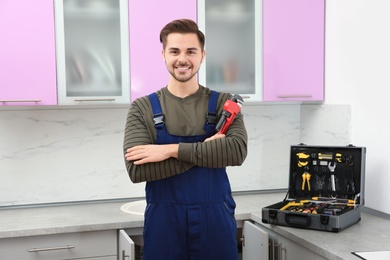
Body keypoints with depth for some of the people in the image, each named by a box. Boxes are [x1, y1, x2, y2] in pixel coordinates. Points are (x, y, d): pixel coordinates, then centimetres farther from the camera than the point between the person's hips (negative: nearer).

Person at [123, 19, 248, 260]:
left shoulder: (223, 103, 1)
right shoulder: (142, 108, 0)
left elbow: (237, 150, -16)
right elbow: (137, 169, -13)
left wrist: (171, 150, -20)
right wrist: (206, 148, -16)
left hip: (216, 222, 1)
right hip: (163, 224, 0)